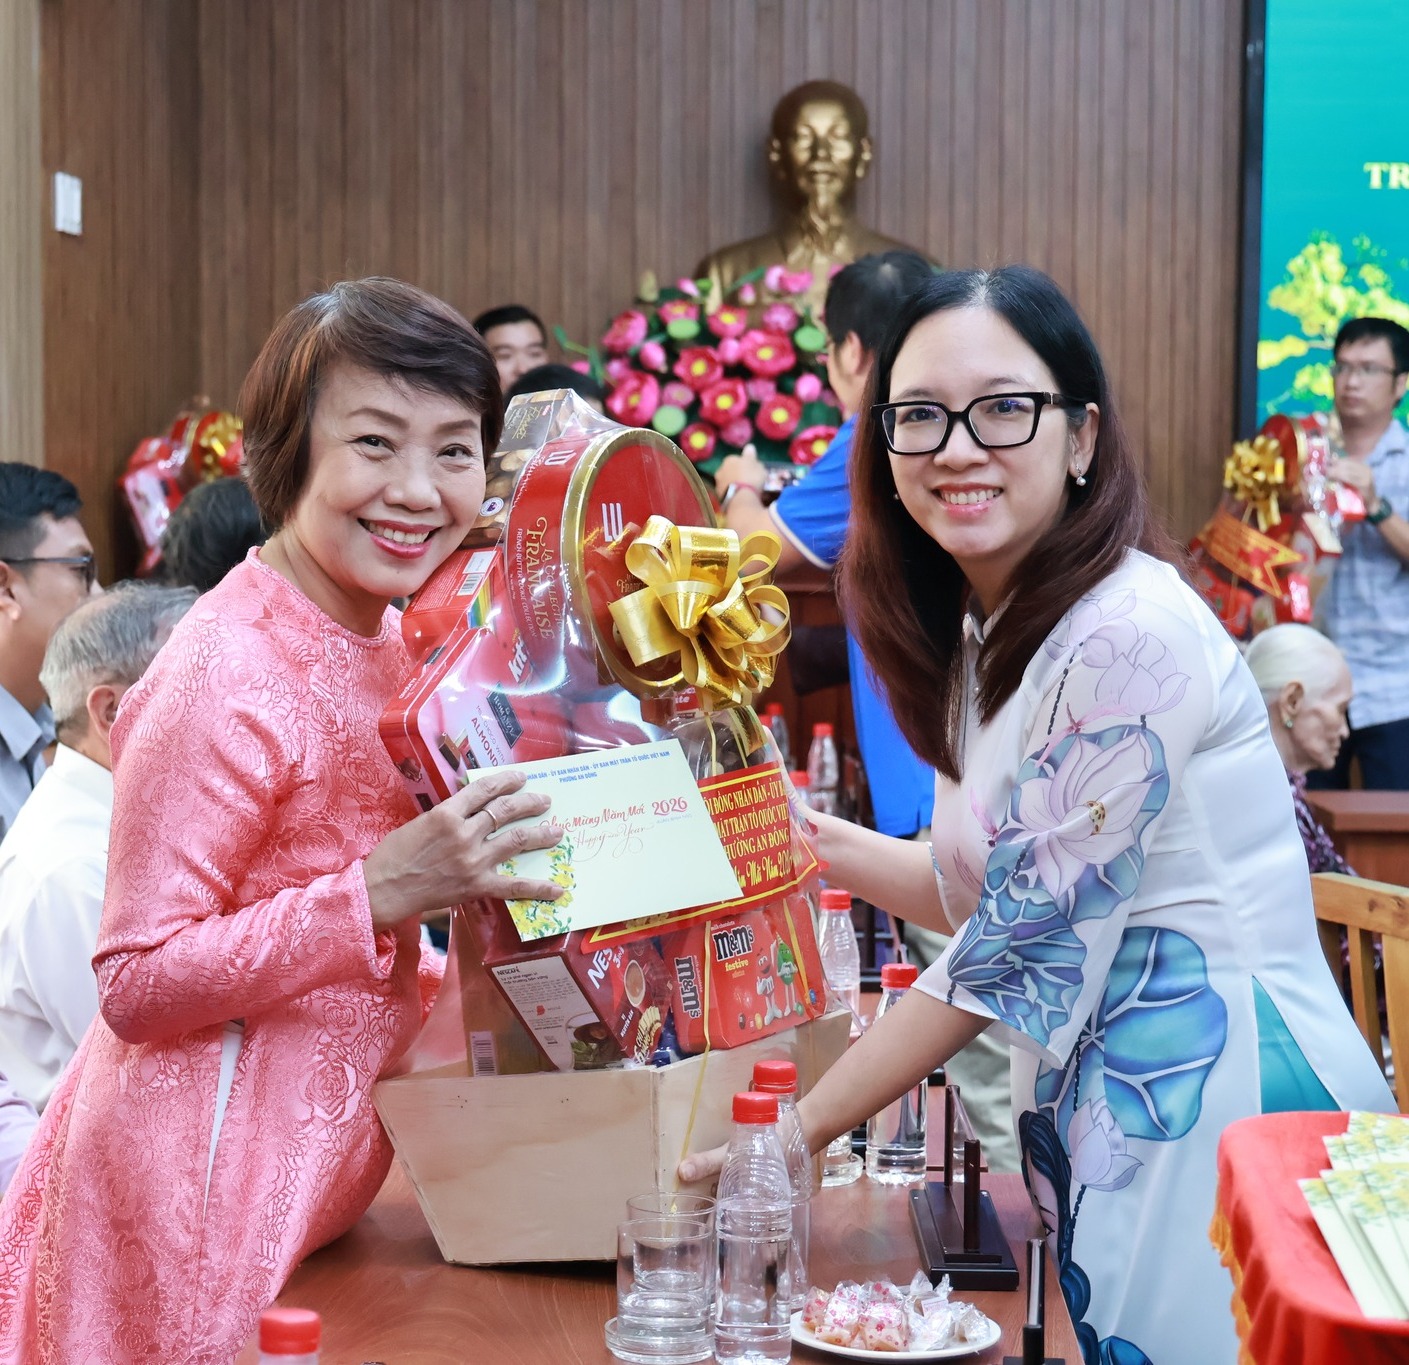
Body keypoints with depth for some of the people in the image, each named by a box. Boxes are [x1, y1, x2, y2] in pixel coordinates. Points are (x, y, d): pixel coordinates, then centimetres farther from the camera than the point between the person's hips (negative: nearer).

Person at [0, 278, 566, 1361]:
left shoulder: (387, 640, 9)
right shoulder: (228, 673, -19)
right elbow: (136, 985, -22)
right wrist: (384, 891, -29)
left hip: (321, 1167, 9)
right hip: (209, 1183, -8)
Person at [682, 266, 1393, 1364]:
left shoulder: (1128, 637, -20)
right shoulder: (986, 632, 9)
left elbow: (1017, 951, -18)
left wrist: (797, 1131, -13)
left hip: (1218, 1105, -8)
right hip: (1105, 1104, 8)